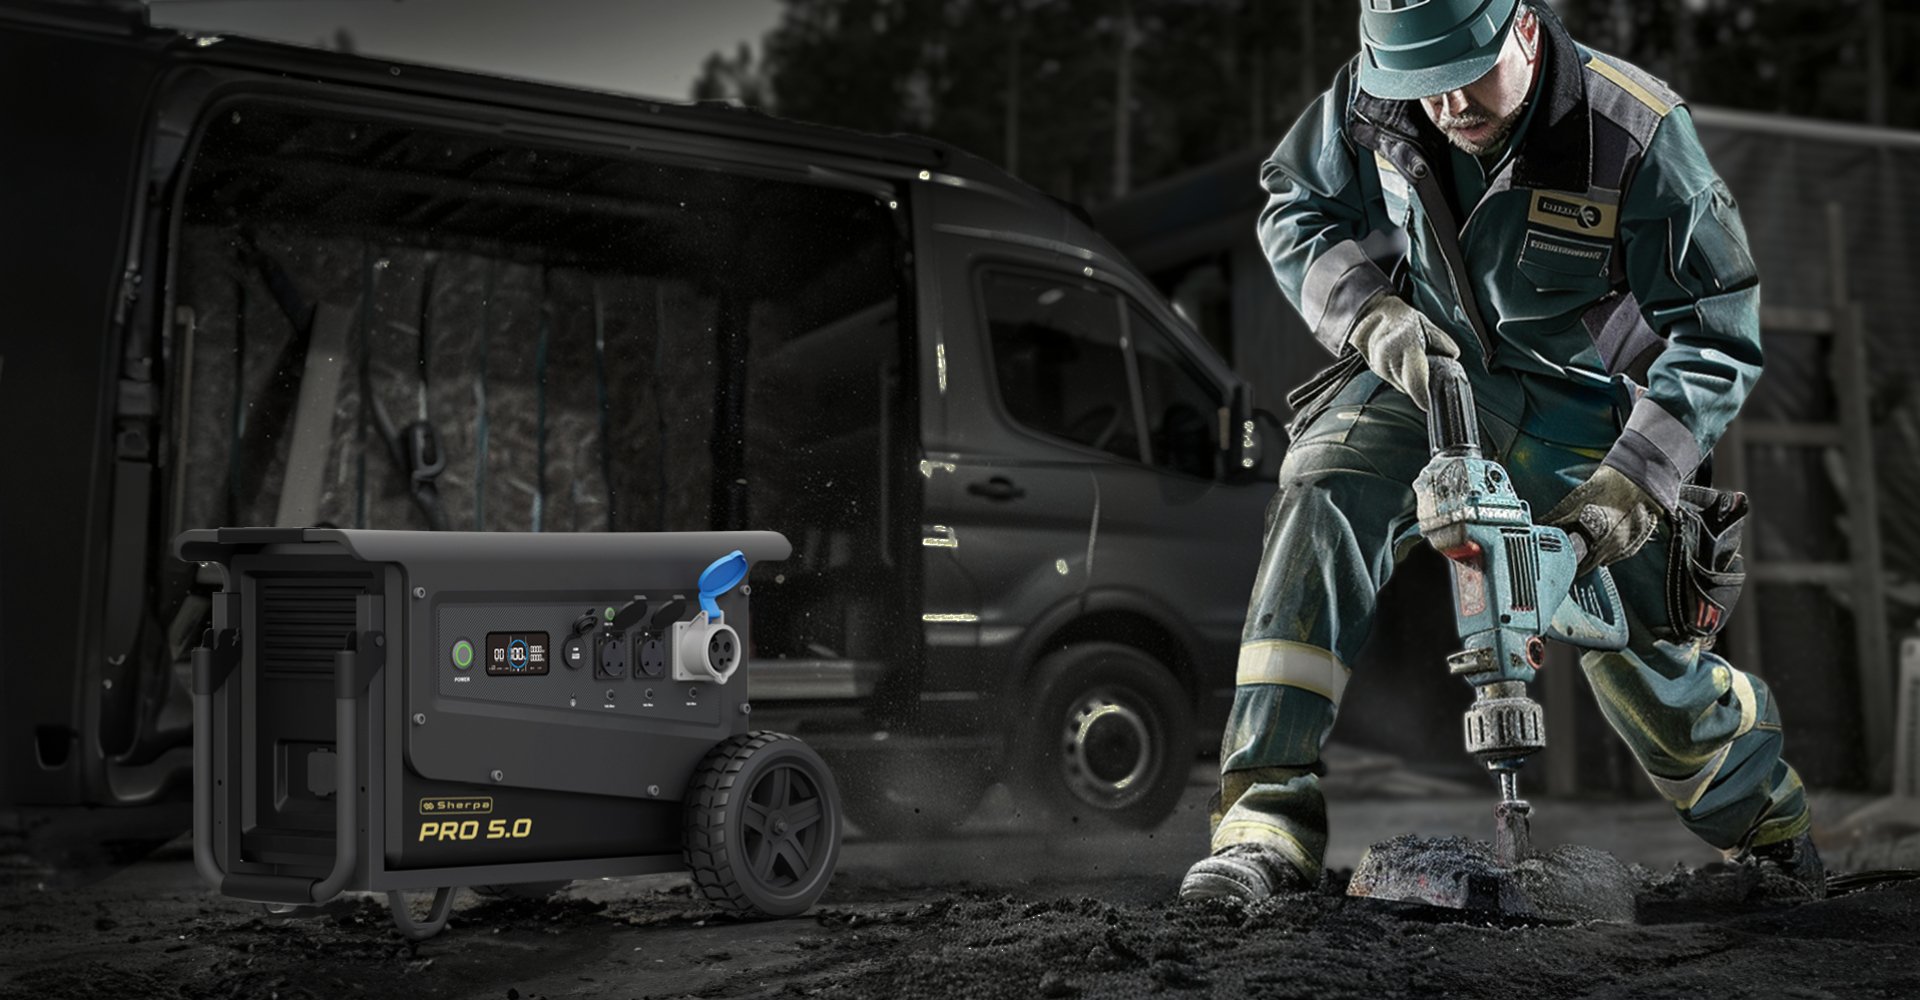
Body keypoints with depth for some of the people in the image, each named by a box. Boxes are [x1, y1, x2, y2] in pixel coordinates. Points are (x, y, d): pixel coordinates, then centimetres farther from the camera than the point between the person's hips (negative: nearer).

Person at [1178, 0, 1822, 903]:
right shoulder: (1370, 96, -15)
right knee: (1319, 509, -28)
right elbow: (1299, 211, 1)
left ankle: (1774, 838, 37)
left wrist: (1630, 487, -24)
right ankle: (1267, 827, -29)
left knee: (1645, 658, 3)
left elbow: (1716, 334, -17)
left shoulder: (1640, 135, -23)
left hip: (1581, 411, -2)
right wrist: (1373, 318, -17)